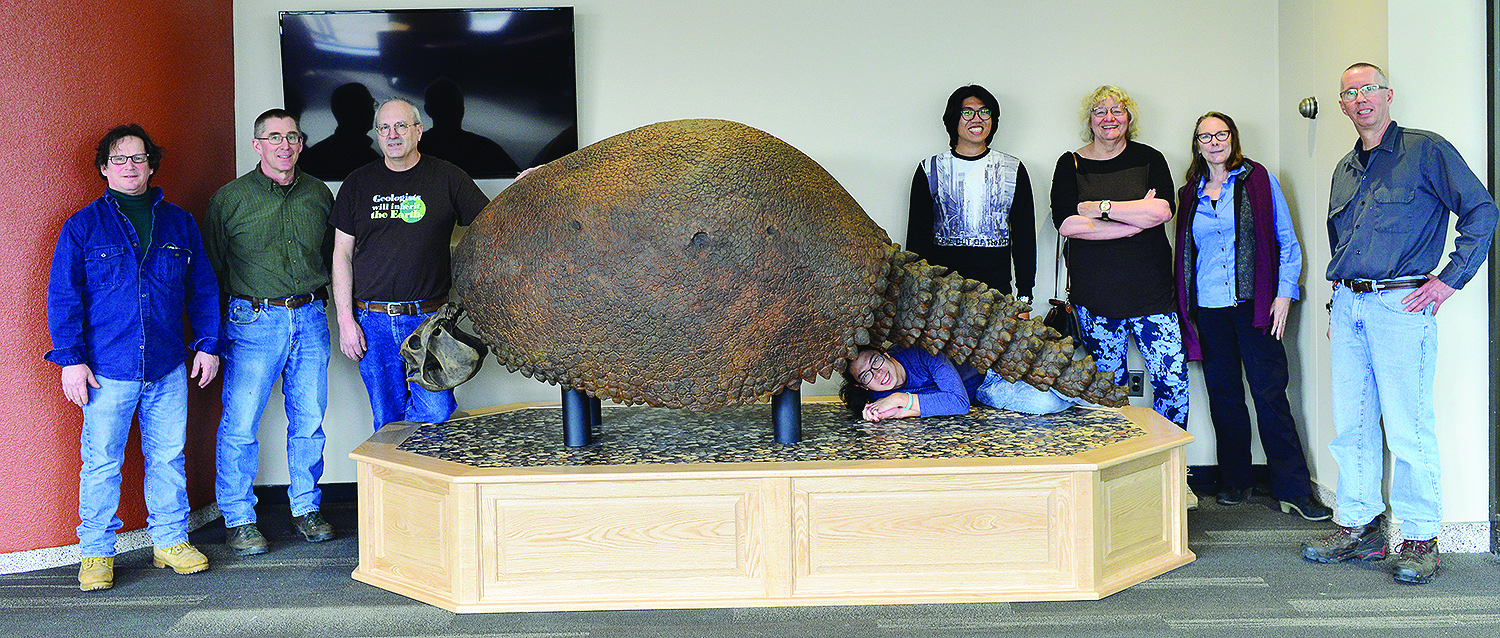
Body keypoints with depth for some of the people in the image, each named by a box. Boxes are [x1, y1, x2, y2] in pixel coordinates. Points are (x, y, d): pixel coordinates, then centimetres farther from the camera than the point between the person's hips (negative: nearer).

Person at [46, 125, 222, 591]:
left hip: (169, 368, 2)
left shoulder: (179, 223, 10)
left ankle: (170, 541, 22)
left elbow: (203, 288, 13)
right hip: (108, 370, -2)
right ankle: (96, 552, 16)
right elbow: (62, 296, 0)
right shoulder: (83, 226, 2)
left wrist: (208, 343, 7)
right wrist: (71, 358, -7)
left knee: (167, 457, 10)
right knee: (101, 463, 3)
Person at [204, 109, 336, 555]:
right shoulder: (230, 198, 0)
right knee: (239, 425, -2)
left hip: (310, 318, 3)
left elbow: (333, 254, 21)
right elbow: (211, 267, 3)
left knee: (309, 422, 8)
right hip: (254, 321, -3)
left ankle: (306, 509, 22)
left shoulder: (319, 194, 9)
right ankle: (239, 519, 10)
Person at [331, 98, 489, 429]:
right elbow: (342, 255, 9)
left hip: (429, 318, -2)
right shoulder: (358, 183, 8)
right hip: (372, 321, 2)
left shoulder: (446, 177, 4)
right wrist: (345, 319, 2)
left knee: (435, 418, -9)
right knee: (387, 420, 8)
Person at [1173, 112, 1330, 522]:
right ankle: (1235, 483, 18)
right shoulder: (1190, 194, 13)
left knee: (1270, 395, -7)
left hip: (1253, 304, -3)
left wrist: (1285, 293, -5)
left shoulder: (1259, 180, 4)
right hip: (1208, 308, 3)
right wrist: (1185, 310, 12)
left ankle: (1294, 490, -2)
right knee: (1223, 395, 7)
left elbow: (1286, 241, 4)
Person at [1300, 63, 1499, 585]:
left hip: (1401, 304, -6)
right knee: (1351, 425, 8)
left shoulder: (1426, 151, -1)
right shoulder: (1344, 170, 19)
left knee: (1408, 428, -6)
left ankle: (1420, 538, 3)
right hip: (1348, 306, 7)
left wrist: (1449, 279, -10)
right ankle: (1359, 527, 17)